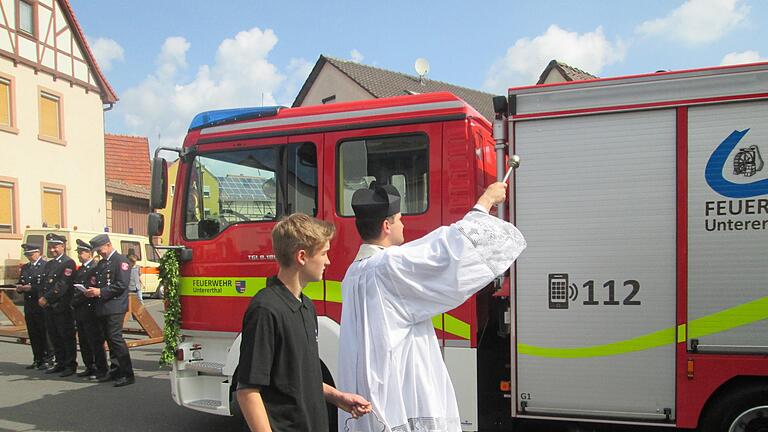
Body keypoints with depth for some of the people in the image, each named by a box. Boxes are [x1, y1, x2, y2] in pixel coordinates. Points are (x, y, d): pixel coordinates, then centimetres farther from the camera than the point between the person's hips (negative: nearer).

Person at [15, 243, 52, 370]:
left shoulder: (46, 266, -7)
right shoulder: (25, 267, 16)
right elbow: (20, 283, 20)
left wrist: (32, 288, -19)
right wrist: (20, 287, -2)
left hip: (42, 306, -7)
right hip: (29, 306, 7)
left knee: (44, 334, -3)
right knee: (33, 335, 10)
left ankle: (46, 360, 3)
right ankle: (37, 360, 17)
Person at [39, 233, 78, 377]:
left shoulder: (68, 263, -9)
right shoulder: (49, 264, 17)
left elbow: (62, 285, -17)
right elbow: (45, 284, 16)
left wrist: (46, 298, -15)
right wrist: (43, 298, -1)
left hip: (63, 307, -8)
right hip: (49, 307, 8)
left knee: (67, 337, -1)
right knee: (55, 337, 13)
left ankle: (70, 365, 6)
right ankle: (60, 364, 23)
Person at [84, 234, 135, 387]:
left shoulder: (120, 261, -7)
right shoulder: (101, 263, 20)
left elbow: (122, 284, -15)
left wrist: (101, 292, -16)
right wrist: (92, 291, 3)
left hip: (115, 307, -8)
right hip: (103, 308, 9)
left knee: (116, 338, -13)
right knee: (109, 339, 11)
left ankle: (128, 374, -10)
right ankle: (117, 371, 19)